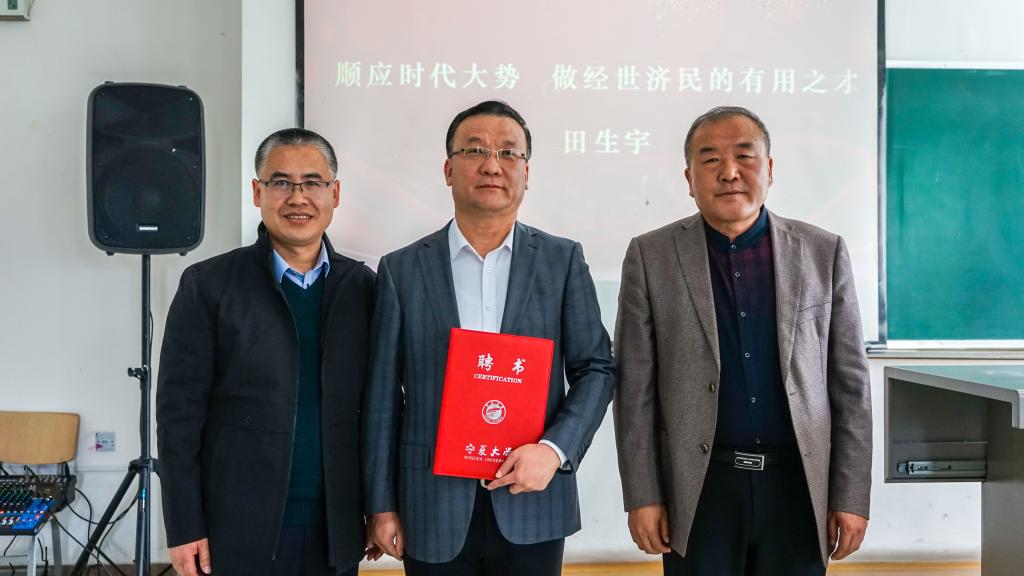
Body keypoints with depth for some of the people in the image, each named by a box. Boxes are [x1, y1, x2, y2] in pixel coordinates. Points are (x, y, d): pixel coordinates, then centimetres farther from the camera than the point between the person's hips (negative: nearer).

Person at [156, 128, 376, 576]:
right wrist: (184, 528, -7)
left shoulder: (364, 288, 4)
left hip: (335, 534, 2)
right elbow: (179, 411, -5)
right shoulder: (208, 285, -4)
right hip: (238, 534, -2)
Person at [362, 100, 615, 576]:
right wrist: (381, 505, 2)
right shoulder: (401, 270, 1)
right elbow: (383, 397, 2)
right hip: (433, 508, 0)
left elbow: (595, 368, 2)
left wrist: (555, 448, -13)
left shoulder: (563, 261, 2)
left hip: (533, 504, 0)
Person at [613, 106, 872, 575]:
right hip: (699, 490, -1)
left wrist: (852, 497, 1)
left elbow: (850, 384, 4)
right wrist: (643, 496, -4)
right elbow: (636, 389, -1)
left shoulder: (824, 253, 3)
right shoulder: (651, 256, -1)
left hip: (798, 486, 1)